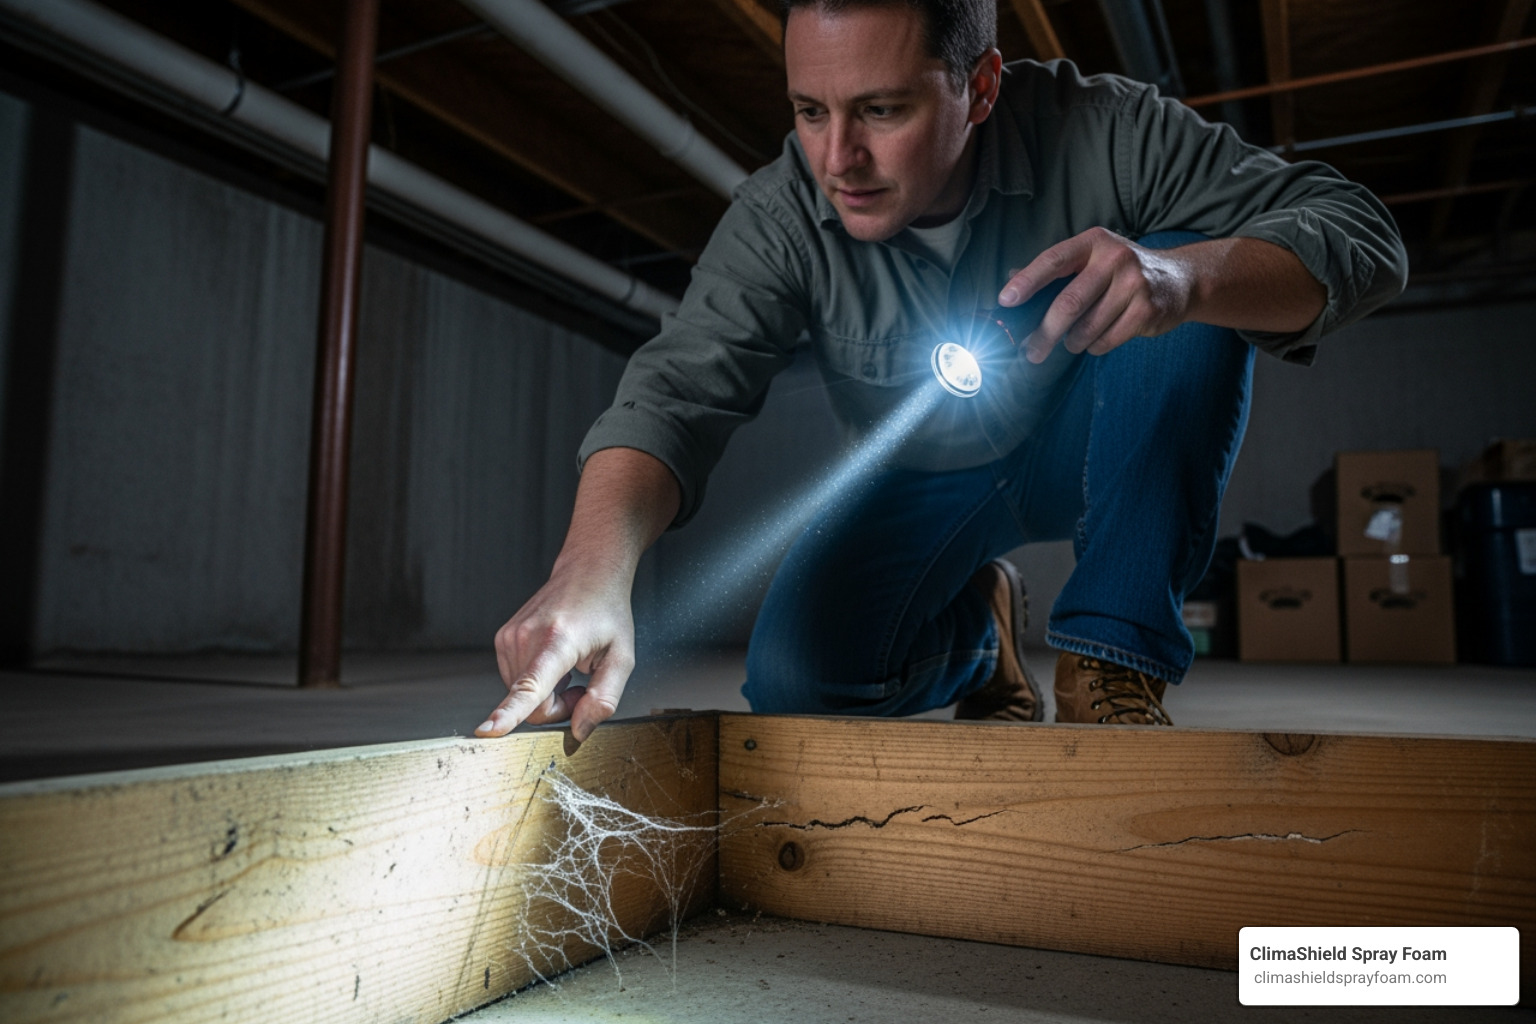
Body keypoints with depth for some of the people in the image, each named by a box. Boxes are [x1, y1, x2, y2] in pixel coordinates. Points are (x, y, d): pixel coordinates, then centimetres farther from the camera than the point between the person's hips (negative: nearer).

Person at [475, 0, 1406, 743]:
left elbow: (1362, 236, -25)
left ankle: (1114, 664, -21)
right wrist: (594, 566, -52)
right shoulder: (779, 219, -22)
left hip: (1082, 450, 0)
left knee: (1205, 290, -28)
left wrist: (1186, 275, -49)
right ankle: (977, 627, 13)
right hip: (920, 487, 1)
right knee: (795, 676, -22)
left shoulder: (1101, 132, -25)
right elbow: (677, 388, -32)